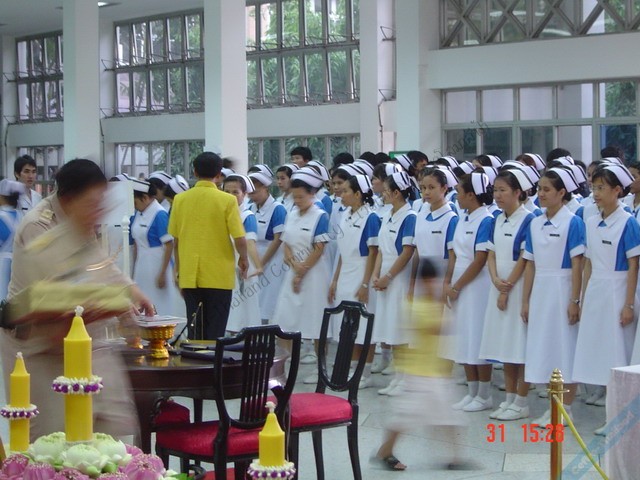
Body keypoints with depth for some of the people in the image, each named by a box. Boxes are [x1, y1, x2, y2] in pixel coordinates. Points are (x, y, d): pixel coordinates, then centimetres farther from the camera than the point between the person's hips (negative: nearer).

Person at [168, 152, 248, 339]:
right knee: (215, 333, 3)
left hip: (189, 276, 3)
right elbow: (239, 239, -11)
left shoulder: (180, 199, 2)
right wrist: (243, 259, 9)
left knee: (194, 330, 10)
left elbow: (175, 240, 6)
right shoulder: (227, 200, -8)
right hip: (219, 276, -3)